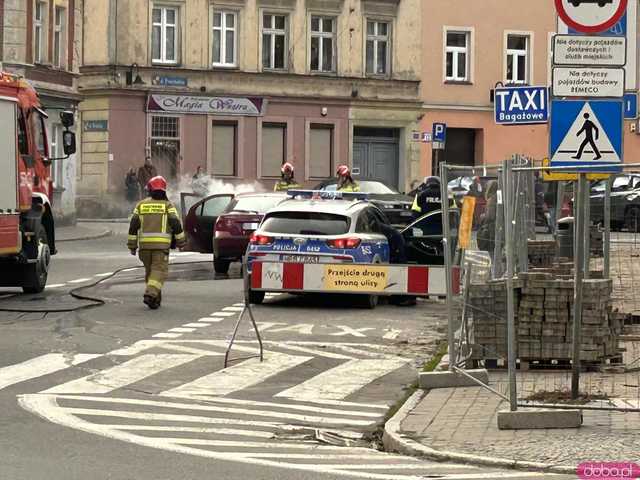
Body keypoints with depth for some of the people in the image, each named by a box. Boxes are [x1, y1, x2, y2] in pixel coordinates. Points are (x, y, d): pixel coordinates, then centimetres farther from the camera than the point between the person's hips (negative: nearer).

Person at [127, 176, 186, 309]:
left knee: (150, 271, 17)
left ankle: (155, 298, 20)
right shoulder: (167, 205, 1)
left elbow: (133, 226, 5)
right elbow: (176, 224, -5)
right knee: (159, 271, -4)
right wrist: (181, 242, 4)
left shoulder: (141, 205, 8)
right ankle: (150, 294, -25)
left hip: (144, 244, 3)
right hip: (161, 244, -3)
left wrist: (132, 245, 10)